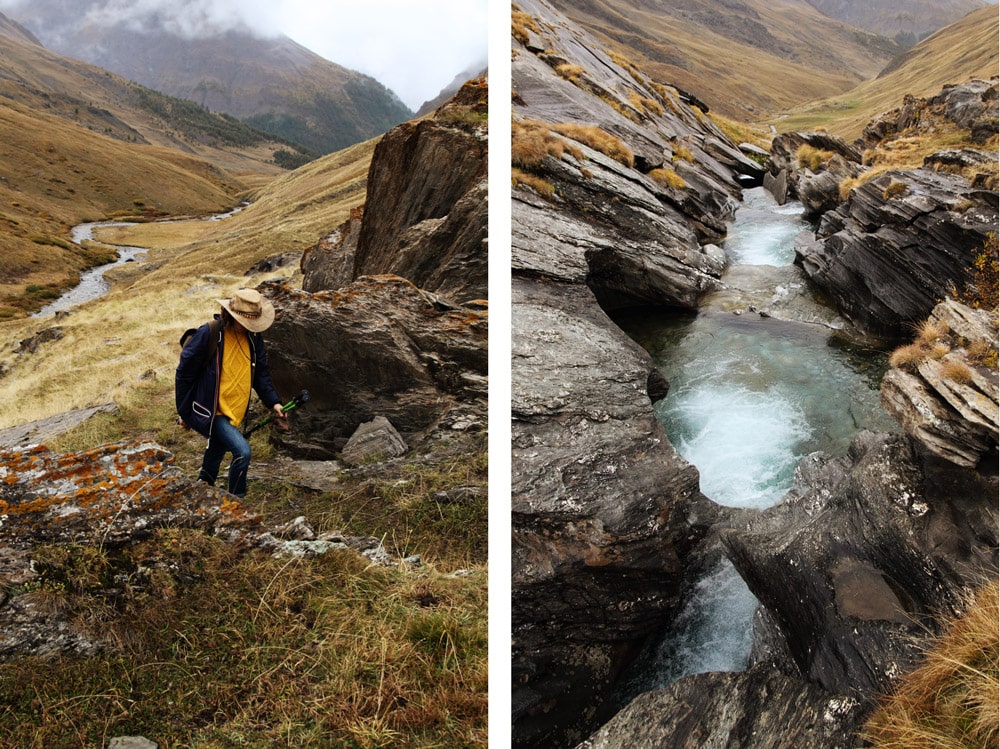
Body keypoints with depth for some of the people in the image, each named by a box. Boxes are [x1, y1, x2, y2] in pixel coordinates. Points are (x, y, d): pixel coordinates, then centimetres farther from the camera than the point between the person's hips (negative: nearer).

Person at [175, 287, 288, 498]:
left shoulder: (253, 337, -2)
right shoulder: (208, 334, -19)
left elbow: (261, 374, 7)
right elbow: (184, 373, -11)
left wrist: (273, 402, -7)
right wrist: (184, 413, -5)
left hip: (236, 413, 7)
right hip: (210, 411, -6)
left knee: (216, 454, 23)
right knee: (242, 451, -21)